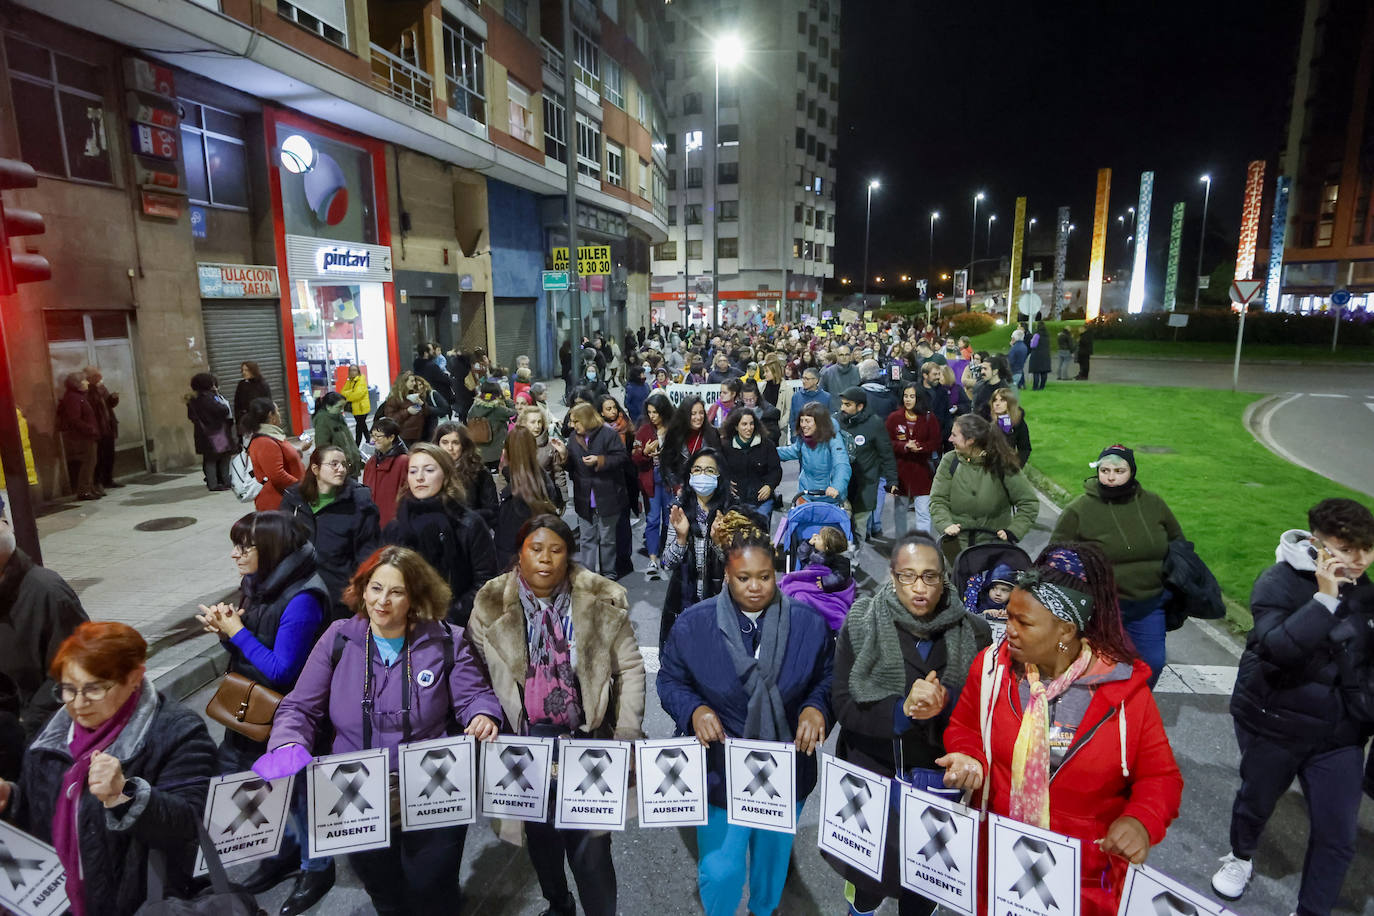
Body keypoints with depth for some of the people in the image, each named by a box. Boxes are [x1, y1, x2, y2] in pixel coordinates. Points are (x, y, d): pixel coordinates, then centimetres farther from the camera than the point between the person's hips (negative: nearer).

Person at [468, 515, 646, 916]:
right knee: (540, 838, 21)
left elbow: (630, 667, -2)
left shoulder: (603, 602, -7)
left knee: (590, 848, -1)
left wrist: (627, 734, -6)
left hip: (588, 741, -2)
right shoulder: (490, 606, -4)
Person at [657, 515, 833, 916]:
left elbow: (828, 677, 2)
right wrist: (694, 710, -20)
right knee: (721, 871, 1)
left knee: (774, 857, 24)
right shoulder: (693, 623, -12)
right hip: (721, 769, -2)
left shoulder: (808, 622, -9)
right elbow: (670, 680, -2)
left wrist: (817, 708, -17)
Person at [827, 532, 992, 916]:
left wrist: (945, 704, -24)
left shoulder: (971, 632, -8)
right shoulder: (861, 624, -11)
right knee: (870, 879, 15)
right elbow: (844, 705, -13)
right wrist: (901, 710, -28)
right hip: (872, 771, -1)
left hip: (938, 779, 1)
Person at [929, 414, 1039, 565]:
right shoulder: (950, 461, -3)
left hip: (994, 543, -1)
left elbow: (1030, 503, -2)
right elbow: (937, 500, -3)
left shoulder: (1002, 464, -7)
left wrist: (1013, 531, -13)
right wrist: (945, 524, -20)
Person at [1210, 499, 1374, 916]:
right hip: (1274, 724, -4)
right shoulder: (1279, 582, -19)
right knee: (1257, 799, 18)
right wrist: (1325, 598, -36)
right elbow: (1277, 647, -33)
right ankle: (1241, 857, 46)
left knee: (1338, 832, 5)